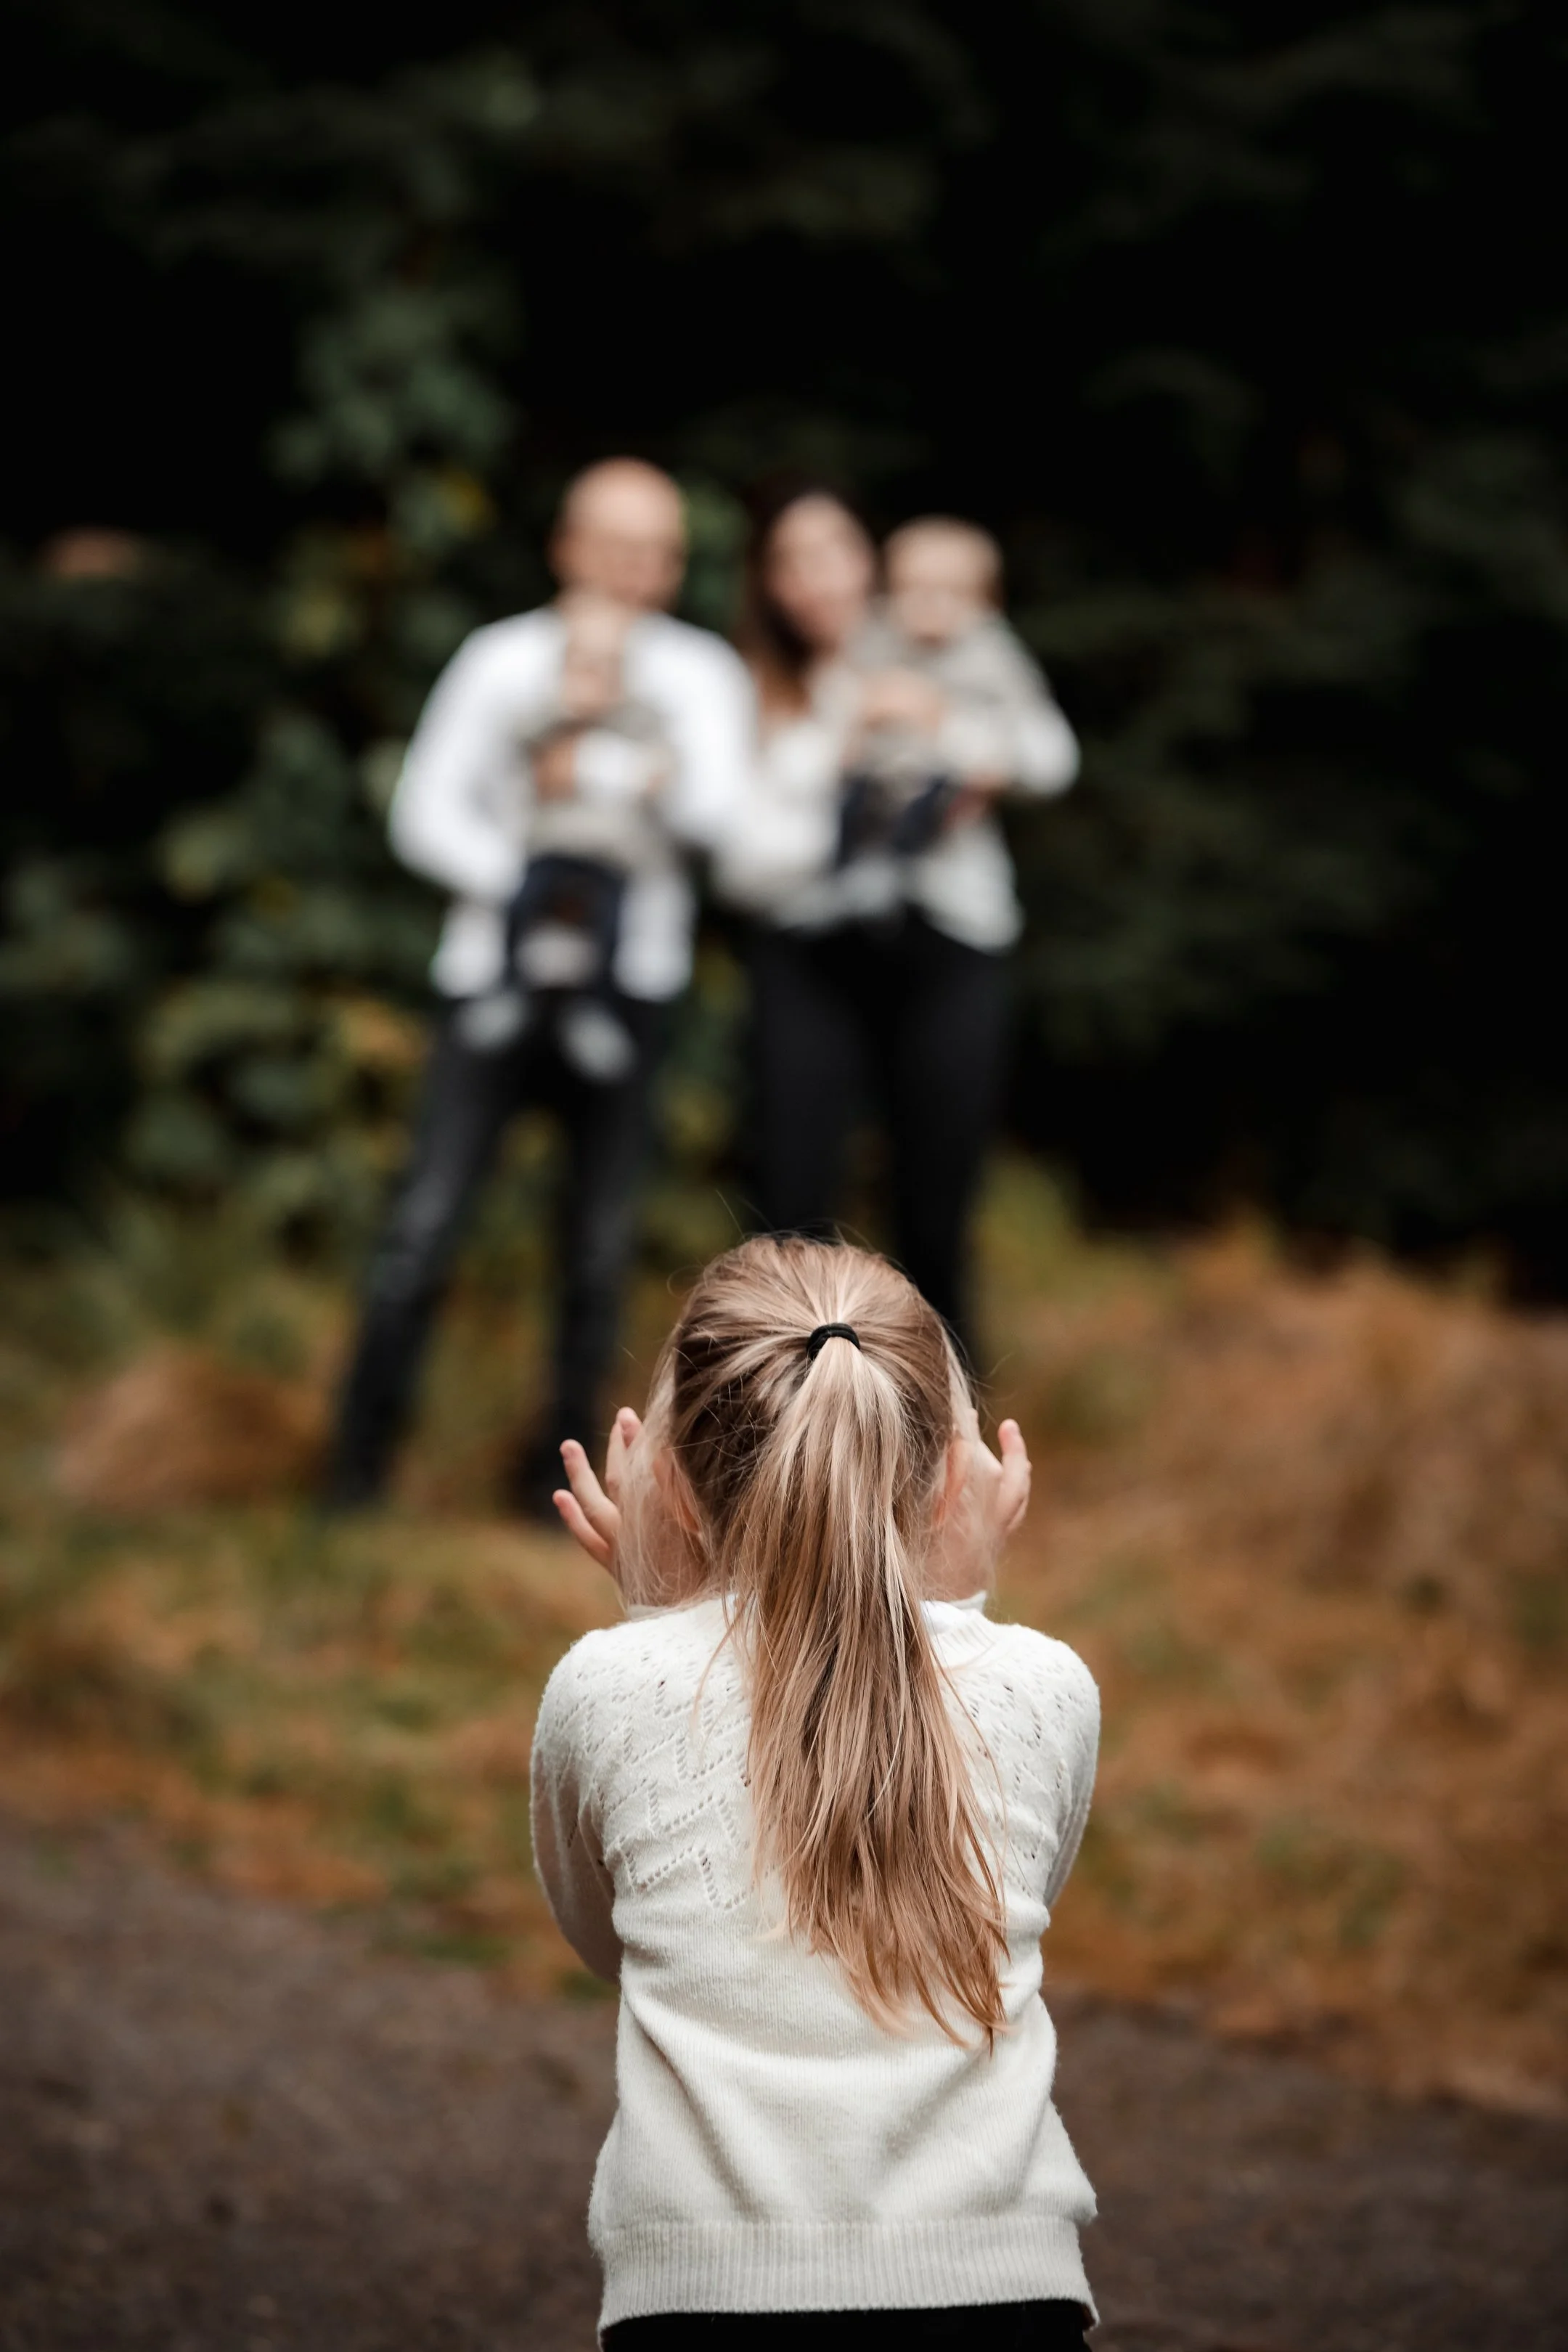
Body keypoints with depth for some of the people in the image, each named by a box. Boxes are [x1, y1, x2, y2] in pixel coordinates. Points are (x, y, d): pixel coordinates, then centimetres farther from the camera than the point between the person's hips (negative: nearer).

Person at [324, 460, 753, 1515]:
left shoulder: (701, 676, 6)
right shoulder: (501, 660, 6)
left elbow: (714, 809, -8)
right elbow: (427, 812, 1)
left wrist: (593, 754, -12)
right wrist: (514, 881, -12)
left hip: (624, 990, 1)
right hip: (495, 979, -1)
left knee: (598, 1247, 4)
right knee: (426, 1224, -7)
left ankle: (560, 1465, 17)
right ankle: (358, 1469, 2)